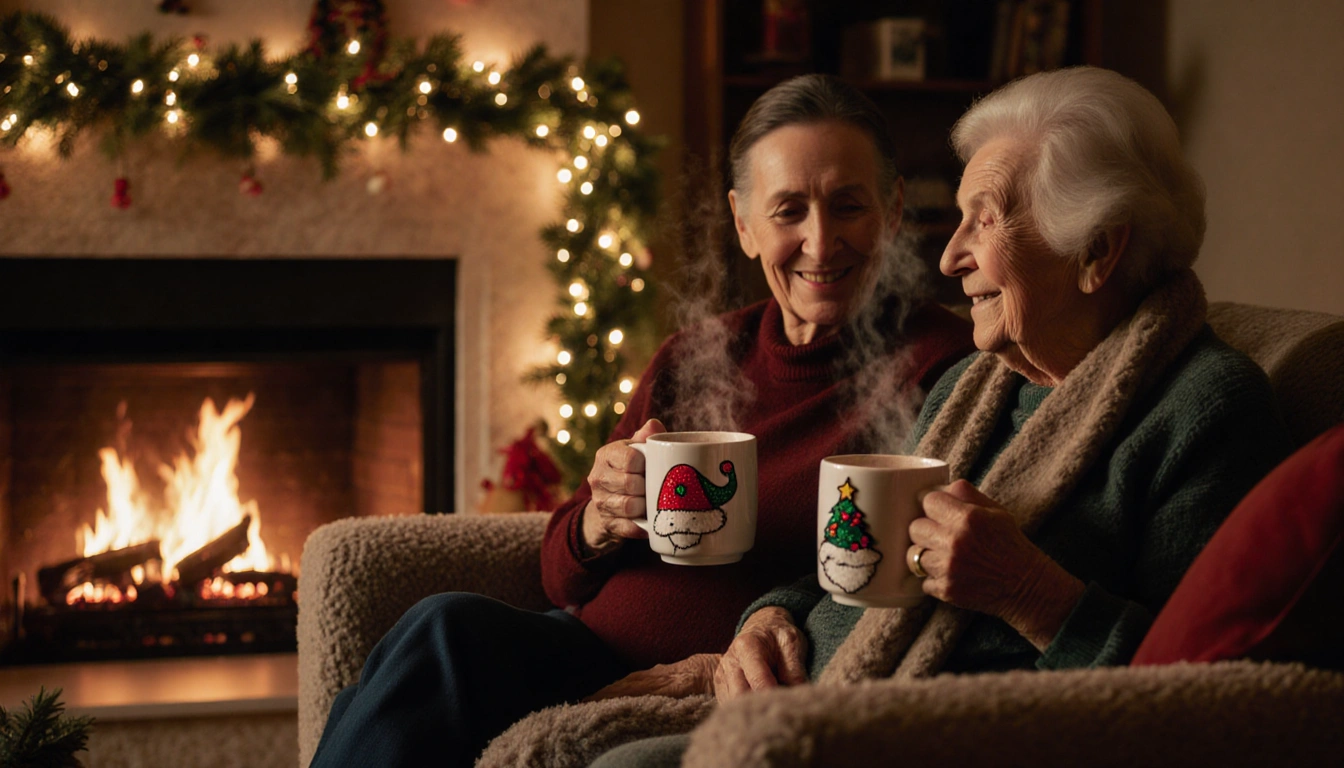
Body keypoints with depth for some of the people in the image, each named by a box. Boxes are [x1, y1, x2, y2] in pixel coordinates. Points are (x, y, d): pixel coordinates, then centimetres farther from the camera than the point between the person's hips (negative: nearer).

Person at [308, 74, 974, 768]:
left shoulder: (942, 365, -4)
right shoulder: (693, 359, 13)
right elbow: (562, 576, 16)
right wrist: (600, 522, -7)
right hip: (589, 662, 6)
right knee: (448, 626, -27)